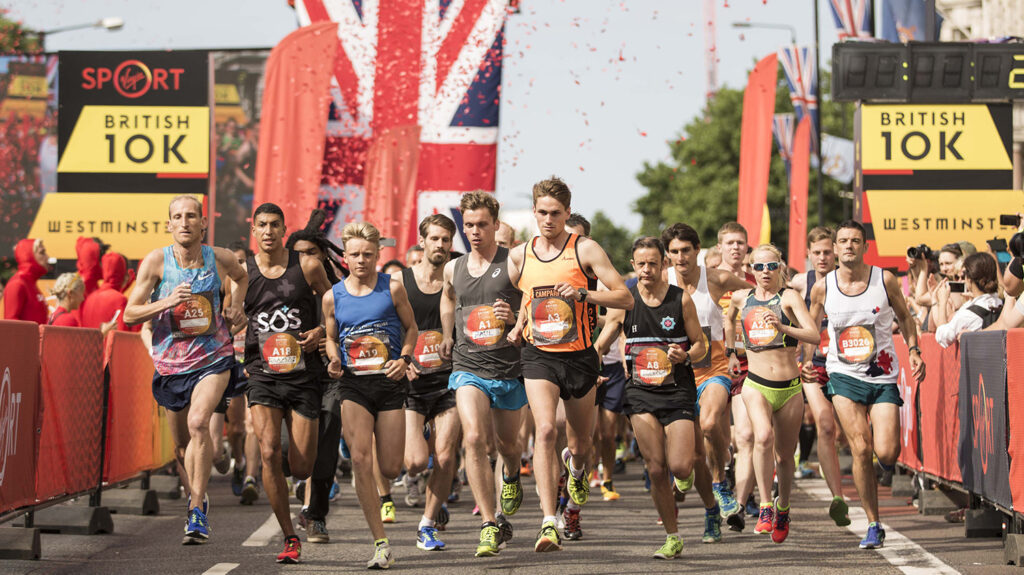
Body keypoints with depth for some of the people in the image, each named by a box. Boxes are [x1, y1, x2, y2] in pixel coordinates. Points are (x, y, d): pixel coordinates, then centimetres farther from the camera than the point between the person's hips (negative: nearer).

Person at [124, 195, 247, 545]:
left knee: (198, 422, -26)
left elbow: (240, 277, 23)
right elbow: (129, 315, -8)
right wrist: (167, 302, -23)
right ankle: (197, 496, 42)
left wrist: (235, 308, 6)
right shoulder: (156, 261, -8)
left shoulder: (220, 259, -4)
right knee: (182, 444, 13)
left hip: (213, 358, -2)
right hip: (171, 362, 2)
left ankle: (197, 512, -24)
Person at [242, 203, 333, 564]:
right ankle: (290, 538, -7)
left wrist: (321, 331, -6)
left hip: (304, 375, 0)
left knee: (300, 468, -2)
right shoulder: (242, 273, 3)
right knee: (269, 453, -18)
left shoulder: (308, 267, 1)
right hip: (262, 375, 0)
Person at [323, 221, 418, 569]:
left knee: (391, 470, 0)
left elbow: (411, 327, 10)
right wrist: (334, 361, -5)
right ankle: (381, 544, -13)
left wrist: (404, 359, -7)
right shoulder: (333, 297, 4)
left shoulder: (392, 288, 0)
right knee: (360, 460, -17)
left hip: (389, 383, 0)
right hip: (353, 384, 0)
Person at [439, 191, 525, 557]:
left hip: (511, 370, -1)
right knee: (474, 438, -21)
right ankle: (492, 525, -20)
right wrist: (447, 335, 28)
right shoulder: (453, 269, 8)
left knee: (507, 444, 15)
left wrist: (516, 320, -20)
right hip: (469, 367, 1)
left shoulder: (514, 262, -5)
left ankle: (511, 477, 54)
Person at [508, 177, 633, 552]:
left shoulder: (585, 249, -3)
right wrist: (516, 325, 2)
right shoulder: (520, 256, 5)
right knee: (545, 429, -22)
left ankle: (576, 466, 55)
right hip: (539, 356, 0)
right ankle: (549, 523, -27)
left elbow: (625, 298, -7)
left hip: (579, 356, 0)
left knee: (581, 442, 13)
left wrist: (583, 294, -21)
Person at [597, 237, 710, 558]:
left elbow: (700, 344, 5)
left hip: (678, 390, -2)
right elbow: (600, 347, 8)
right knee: (656, 470, -6)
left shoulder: (681, 299, -1)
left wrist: (685, 356, -17)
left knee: (679, 467, -14)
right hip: (641, 392, 2)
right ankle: (672, 538, 6)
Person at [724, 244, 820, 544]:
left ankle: (783, 508, 36)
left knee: (785, 454, 10)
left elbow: (814, 336, -17)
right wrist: (730, 354, 29)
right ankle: (765, 507, -22)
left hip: (790, 387, 0)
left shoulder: (789, 297, -4)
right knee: (763, 437, -28)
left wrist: (782, 326, -30)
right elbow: (729, 319, 33)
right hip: (756, 385, 0)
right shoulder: (742, 298, 7)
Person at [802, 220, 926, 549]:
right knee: (861, 449, -13)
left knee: (886, 453, -13)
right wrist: (806, 362, -2)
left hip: (883, 377, 0)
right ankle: (873, 527, -2)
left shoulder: (885, 280, -3)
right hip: (844, 376, 0)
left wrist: (914, 351, 0)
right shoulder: (823, 288, -1)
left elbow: (904, 317, 12)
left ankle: (889, 457, 28)